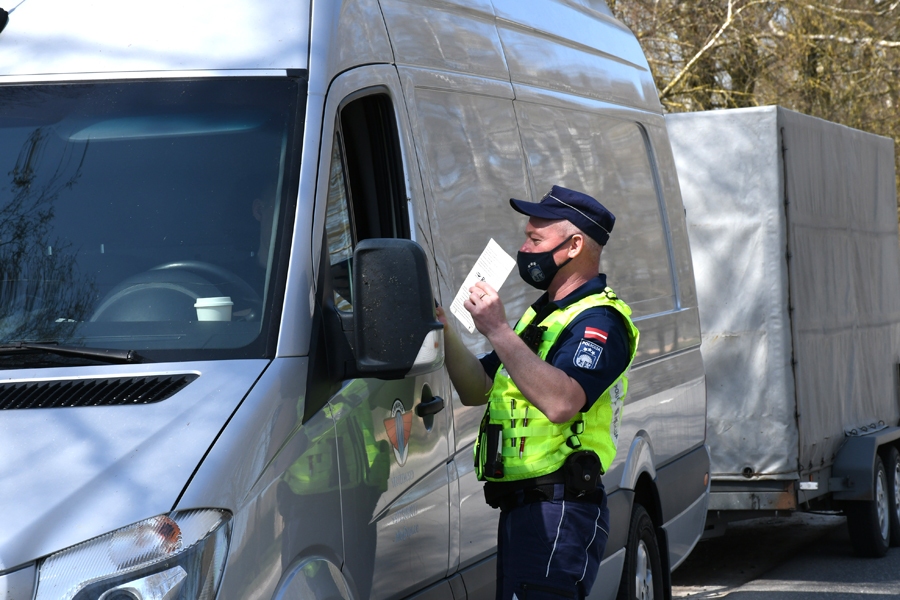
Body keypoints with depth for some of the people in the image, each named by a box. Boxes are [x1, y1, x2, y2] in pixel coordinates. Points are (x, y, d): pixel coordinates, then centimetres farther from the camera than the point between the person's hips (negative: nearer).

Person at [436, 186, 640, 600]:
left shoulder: (599, 322, -10)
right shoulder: (543, 315, 23)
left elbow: (561, 402, -27)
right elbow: (476, 390, 22)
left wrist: (498, 331, -26)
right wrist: (444, 330, 8)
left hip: (558, 514, -10)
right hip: (521, 507, 10)